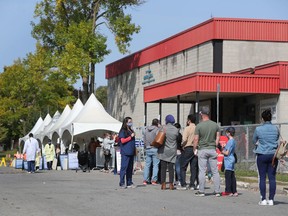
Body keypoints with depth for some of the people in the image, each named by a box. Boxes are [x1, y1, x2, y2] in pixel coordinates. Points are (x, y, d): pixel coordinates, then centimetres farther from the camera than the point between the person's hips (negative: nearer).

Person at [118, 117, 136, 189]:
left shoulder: (131, 131, 19)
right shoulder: (123, 131, -3)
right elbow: (122, 140, -12)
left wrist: (135, 150, 23)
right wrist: (130, 137, -12)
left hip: (131, 152, 8)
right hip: (125, 152, -8)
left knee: (130, 168, 8)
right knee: (124, 167, -8)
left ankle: (129, 183, 11)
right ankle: (122, 183, -6)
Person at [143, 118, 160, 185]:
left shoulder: (146, 130, 10)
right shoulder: (157, 130, -9)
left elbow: (144, 139, 13)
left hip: (148, 149, 5)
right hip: (155, 149, -5)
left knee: (147, 165, 9)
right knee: (155, 165, -1)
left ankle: (145, 180, 7)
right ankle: (154, 180, -5)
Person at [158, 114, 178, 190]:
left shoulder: (163, 128, -6)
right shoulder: (176, 130, 0)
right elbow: (178, 139, 8)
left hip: (163, 151, -2)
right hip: (172, 151, 2)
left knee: (163, 168, 2)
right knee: (171, 168, 4)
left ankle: (163, 184, 0)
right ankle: (171, 184, 1)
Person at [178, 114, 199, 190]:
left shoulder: (187, 128, -9)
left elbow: (184, 140, -16)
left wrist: (182, 145, 0)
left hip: (188, 148, -5)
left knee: (183, 167, 3)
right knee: (194, 167, 8)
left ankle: (183, 185, -1)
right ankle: (192, 185, 7)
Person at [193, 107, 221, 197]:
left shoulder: (199, 126, -9)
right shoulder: (215, 125, 3)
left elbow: (196, 139, -8)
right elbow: (218, 138, 5)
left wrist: (194, 149, 4)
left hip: (202, 150, -3)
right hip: (212, 150, 3)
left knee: (202, 171, 2)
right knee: (215, 171, 5)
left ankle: (201, 191, 4)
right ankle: (217, 191, 5)